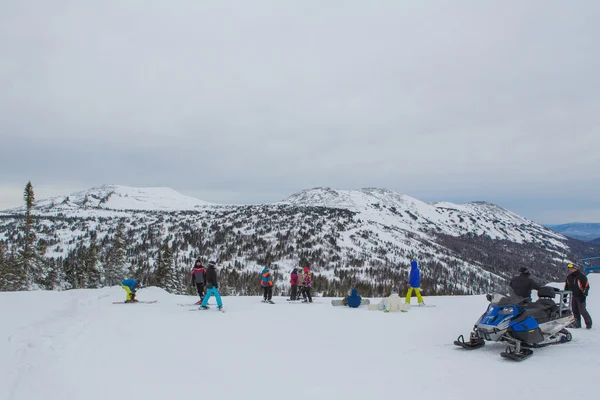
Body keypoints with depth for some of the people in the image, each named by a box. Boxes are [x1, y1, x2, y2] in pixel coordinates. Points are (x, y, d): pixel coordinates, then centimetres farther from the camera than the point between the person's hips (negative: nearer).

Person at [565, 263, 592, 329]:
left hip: (580, 297, -6)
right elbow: (566, 287, 19)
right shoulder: (568, 277, 10)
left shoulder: (581, 276, -9)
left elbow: (587, 286, -10)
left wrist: (584, 295, -15)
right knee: (575, 311, 7)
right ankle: (577, 324, 16)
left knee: (582, 311, -7)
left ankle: (589, 323, 9)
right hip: (573, 297, 6)